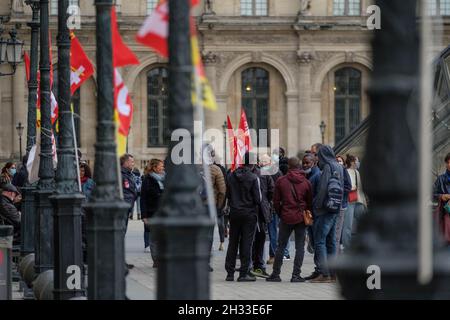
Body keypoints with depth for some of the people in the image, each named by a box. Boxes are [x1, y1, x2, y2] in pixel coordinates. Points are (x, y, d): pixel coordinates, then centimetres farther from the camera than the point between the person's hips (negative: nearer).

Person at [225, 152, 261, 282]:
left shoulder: (231, 176, 0)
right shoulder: (253, 178, -13)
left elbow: (227, 194, 6)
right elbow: (258, 199, -12)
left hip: (234, 212, 4)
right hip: (249, 213, -4)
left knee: (233, 243, 10)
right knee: (246, 243, 1)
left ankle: (230, 272, 11)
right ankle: (244, 273, 2)